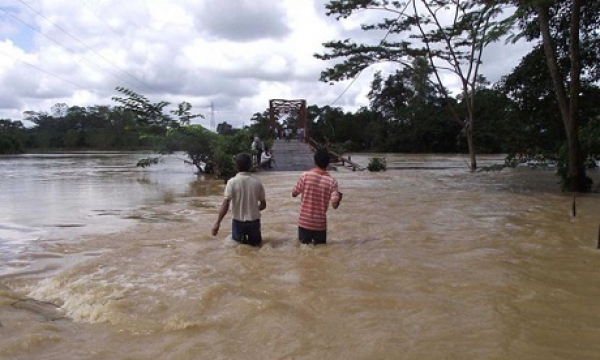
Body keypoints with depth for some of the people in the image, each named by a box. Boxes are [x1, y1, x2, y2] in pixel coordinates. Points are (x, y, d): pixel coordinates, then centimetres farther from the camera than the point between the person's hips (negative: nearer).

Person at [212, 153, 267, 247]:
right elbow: (263, 205, 5)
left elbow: (225, 204, -20)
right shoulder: (257, 182, -3)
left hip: (238, 221, -1)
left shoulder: (232, 182, -12)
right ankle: (252, 239, -4)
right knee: (256, 241, 25)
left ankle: (241, 239, -4)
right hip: (254, 221, 1)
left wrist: (217, 223, -18)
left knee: (236, 240, 25)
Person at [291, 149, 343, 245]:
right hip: (320, 224, 0)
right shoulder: (332, 181, -9)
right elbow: (335, 204, -12)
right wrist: (339, 196, 10)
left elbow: (294, 194, -1)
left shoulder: (305, 175, -11)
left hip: (304, 222, 0)